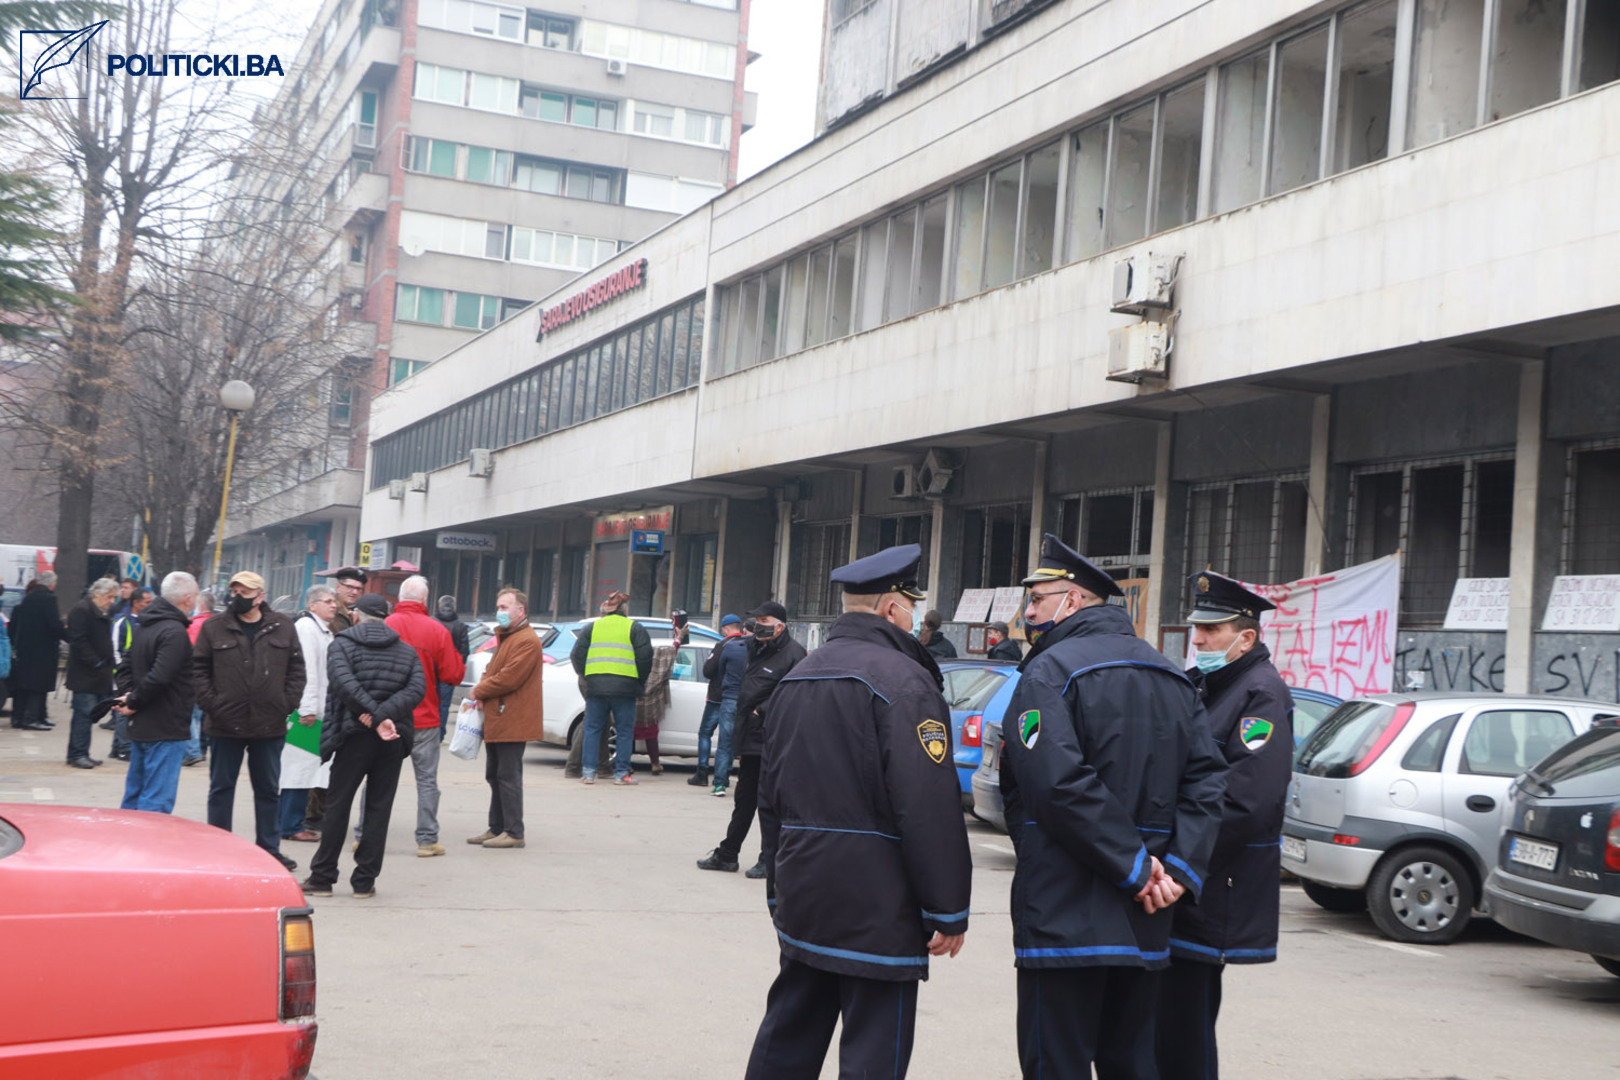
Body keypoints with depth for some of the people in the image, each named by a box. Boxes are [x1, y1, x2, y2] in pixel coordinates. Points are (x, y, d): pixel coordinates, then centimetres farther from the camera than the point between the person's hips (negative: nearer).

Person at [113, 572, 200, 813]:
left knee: (133, 796, 18)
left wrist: (127, 696, 5)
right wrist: (134, 701, -12)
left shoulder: (145, 626, 13)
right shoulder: (175, 632, -18)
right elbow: (160, 677, -26)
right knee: (157, 802, -7)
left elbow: (126, 667, 19)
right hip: (165, 730, -10)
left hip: (139, 729, 10)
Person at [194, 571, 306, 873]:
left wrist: (288, 703, -2)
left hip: (270, 725, 1)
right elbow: (199, 669, 0)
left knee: (269, 790, 11)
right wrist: (210, 704, -9)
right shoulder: (214, 628, 0)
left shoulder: (282, 627, 4)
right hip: (226, 724, -1)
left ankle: (269, 848, 21)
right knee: (221, 788, 8)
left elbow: (296, 669, 7)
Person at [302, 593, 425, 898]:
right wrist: (383, 714, -16)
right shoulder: (407, 651, 11)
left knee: (337, 805, 7)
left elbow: (345, 683, -18)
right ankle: (365, 881, 8)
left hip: (356, 735, -3)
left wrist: (375, 718, -21)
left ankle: (322, 877, 11)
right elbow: (417, 688, -6)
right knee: (379, 809, 7)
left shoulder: (341, 645, 0)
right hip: (394, 738, 3)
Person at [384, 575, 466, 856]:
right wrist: (458, 660, 15)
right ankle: (427, 840, 6)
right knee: (427, 779, 6)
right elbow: (453, 675, -4)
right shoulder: (437, 630, -7)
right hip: (424, 718, -1)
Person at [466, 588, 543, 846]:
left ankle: (514, 833, -4)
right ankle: (497, 828, 21)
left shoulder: (526, 641, -14)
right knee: (495, 775, 14)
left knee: (508, 776, -8)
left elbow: (508, 678, -20)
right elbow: (492, 670, 23)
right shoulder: (504, 637, 21)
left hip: (512, 721, -10)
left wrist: (479, 691, -7)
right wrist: (481, 692, 2)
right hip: (496, 720, 10)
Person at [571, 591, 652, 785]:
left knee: (592, 729, 10)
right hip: (624, 688, -2)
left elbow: (577, 655, 8)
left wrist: (586, 677, 20)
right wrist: (640, 682, 10)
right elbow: (645, 657, -2)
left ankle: (588, 772, 6)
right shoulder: (635, 628, 4)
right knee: (625, 731, 6)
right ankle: (621, 773, 5)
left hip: (595, 687, 2)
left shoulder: (592, 628, 11)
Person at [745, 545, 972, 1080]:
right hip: (878, 914, -8)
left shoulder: (796, 679, 13)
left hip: (802, 906, 8)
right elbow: (930, 810, -19)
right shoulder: (902, 680, -14)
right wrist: (948, 912, -13)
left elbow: (770, 797, 19)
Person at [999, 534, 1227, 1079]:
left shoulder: (1050, 672, -9)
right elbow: (1207, 781, 6)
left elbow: (1059, 786, -22)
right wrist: (1180, 867, -4)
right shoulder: (1171, 677, 15)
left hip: (1065, 919, -7)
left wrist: (1137, 868, -17)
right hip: (1143, 929, 8)